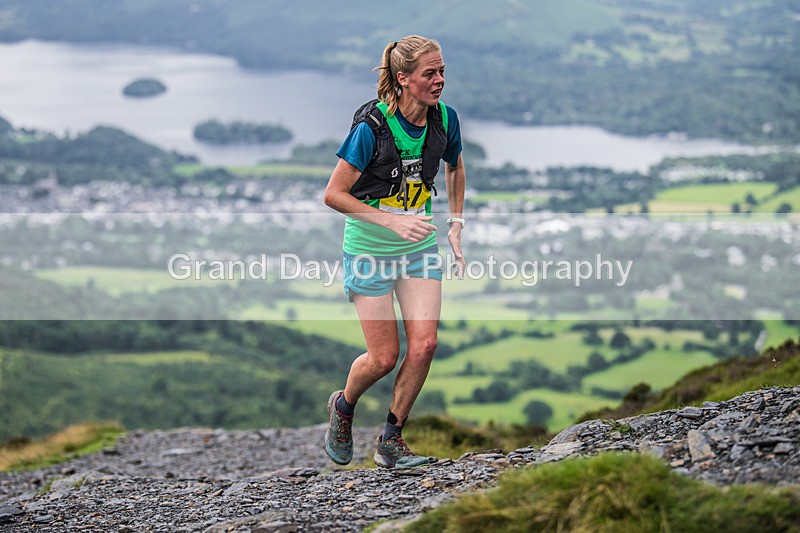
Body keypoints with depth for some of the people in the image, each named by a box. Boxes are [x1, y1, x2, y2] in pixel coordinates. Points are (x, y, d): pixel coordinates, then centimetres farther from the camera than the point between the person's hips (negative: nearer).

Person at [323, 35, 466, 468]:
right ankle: (343, 406, 30)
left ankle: (391, 441, 9)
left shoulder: (445, 119, -6)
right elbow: (333, 194, -17)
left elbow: (455, 170, 16)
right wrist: (392, 220, -25)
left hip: (420, 247, 5)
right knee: (384, 357, -3)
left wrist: (455, 228, 11)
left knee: (424, 345, -8)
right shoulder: (371, 127, -22)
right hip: (370, 250, -4)